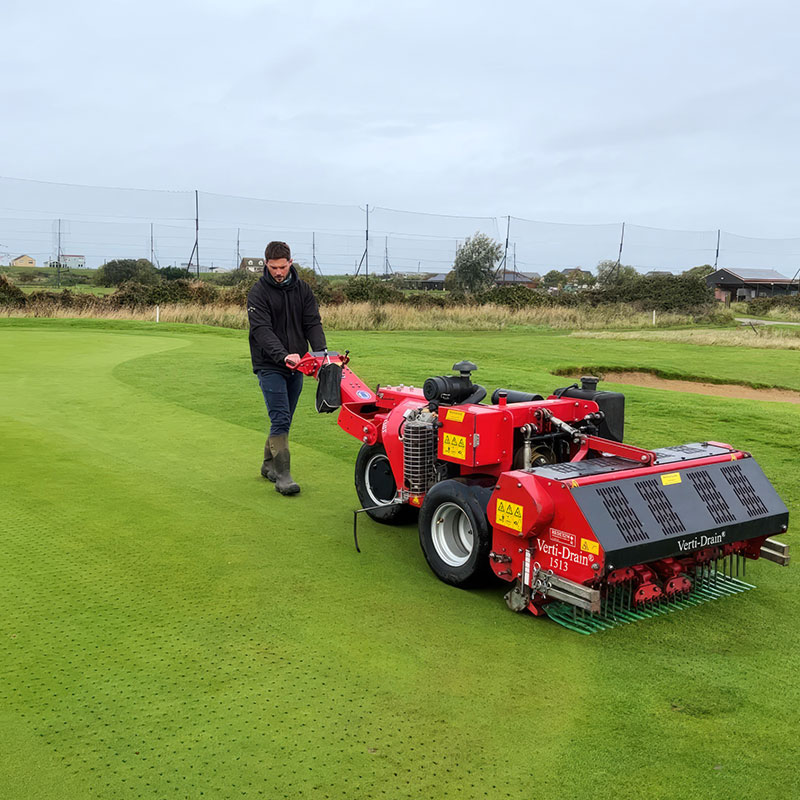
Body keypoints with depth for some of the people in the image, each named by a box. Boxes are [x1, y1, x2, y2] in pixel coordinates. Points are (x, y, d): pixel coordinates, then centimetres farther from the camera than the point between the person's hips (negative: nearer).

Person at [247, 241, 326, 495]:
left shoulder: (302, 289, 7)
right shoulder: (258, 292, -8)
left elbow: (313, 323, 2)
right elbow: (262, 330, -18)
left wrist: (321, 351, -17)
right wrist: (283, 355, -34)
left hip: (296, 366, 5)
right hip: (270, 366, -5)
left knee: (284, 419, 13)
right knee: (280, 419, -13)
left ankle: (269, 465, 29)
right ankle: (282, 475, -11)